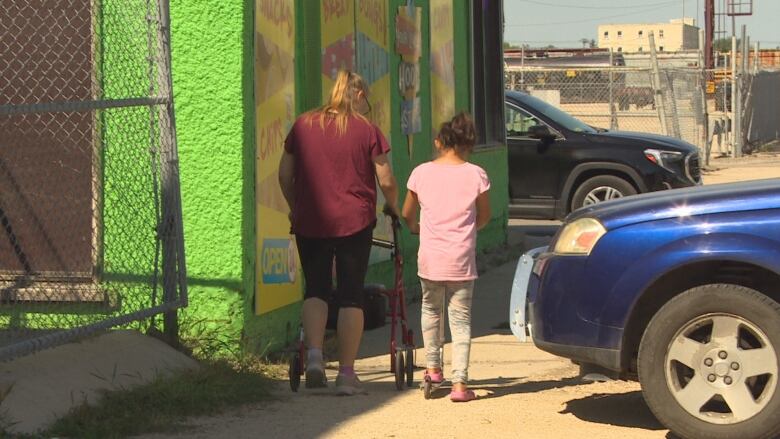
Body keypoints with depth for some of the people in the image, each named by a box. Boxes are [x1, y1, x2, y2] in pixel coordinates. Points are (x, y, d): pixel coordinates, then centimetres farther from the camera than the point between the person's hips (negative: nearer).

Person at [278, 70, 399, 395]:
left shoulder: (303, 125, 7)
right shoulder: (366, 130, -1)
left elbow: (284, 174, 8)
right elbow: (386, 180, -2)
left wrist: (295, 208, 22)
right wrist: (394, 208, 16)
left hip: (310, 222, 2)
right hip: (354, 222, -2)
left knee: (315, 288, 14)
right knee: (351, 295, 6)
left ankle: (314, 355, -8)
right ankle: (346, 374, 5)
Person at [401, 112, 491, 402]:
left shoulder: (421, 173, 0)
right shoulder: (475, 175, -3)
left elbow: (407, 214, 11)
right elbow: (484, 216, 9)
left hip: (430, 257, 1)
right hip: (461, 259, -1)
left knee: (431, 310, 23)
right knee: (461, 318, 4)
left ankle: (433, 367, 30)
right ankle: (459, 382, -3)